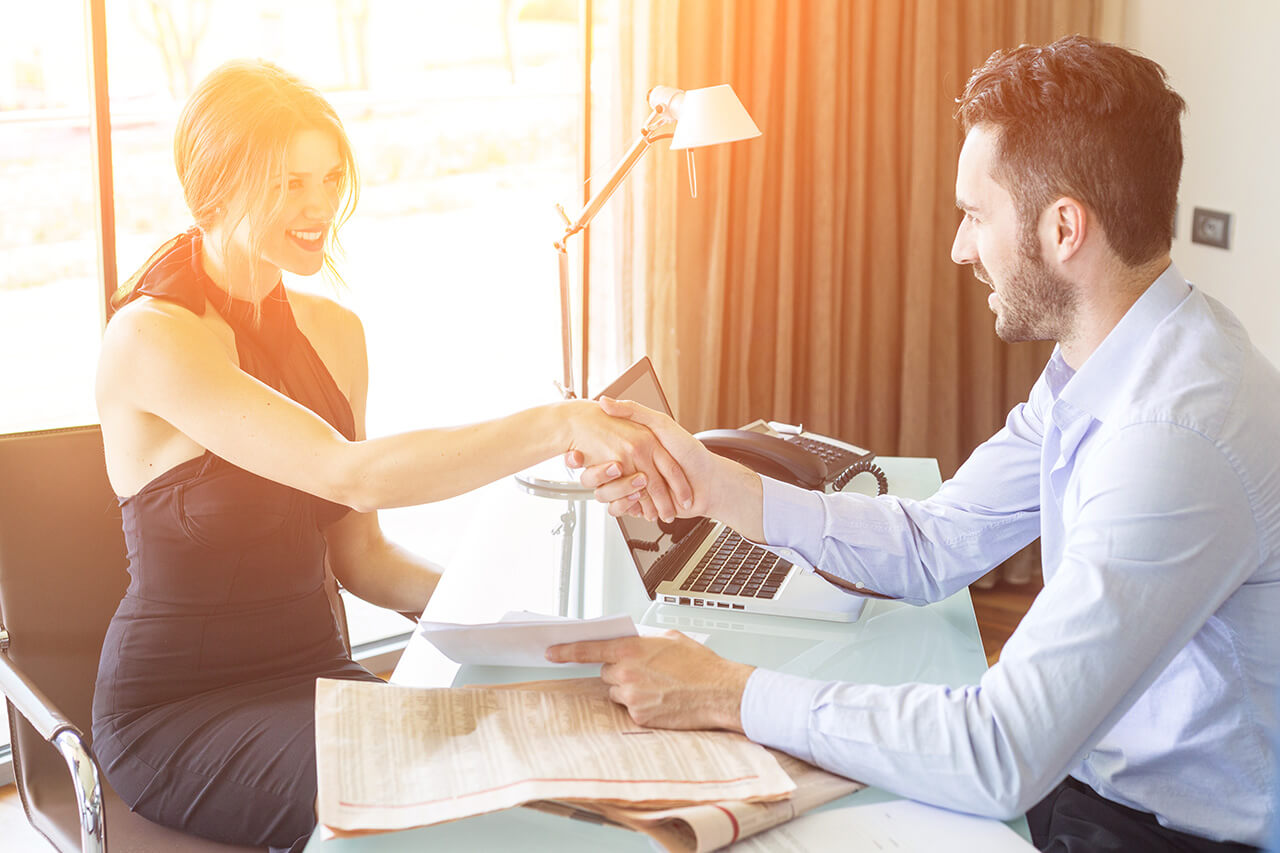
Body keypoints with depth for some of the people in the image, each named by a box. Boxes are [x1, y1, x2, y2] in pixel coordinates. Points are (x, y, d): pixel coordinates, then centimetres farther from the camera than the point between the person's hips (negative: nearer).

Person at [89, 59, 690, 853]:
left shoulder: (333, 331, 8)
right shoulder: (151, 337, -17)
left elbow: (360, 555, 9)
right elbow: (356, 475, -31)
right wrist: (558, 426, -40)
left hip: (315, 675, 6)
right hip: (178, 710, -6)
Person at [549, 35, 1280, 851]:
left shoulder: (1178, 439, -31)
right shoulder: (1093, 368, 1)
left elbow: (999, 760, -33)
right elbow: (933, 545, 6)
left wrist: (731, 695, -25)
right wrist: (712, 484, -3)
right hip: (1082, 770, 7)